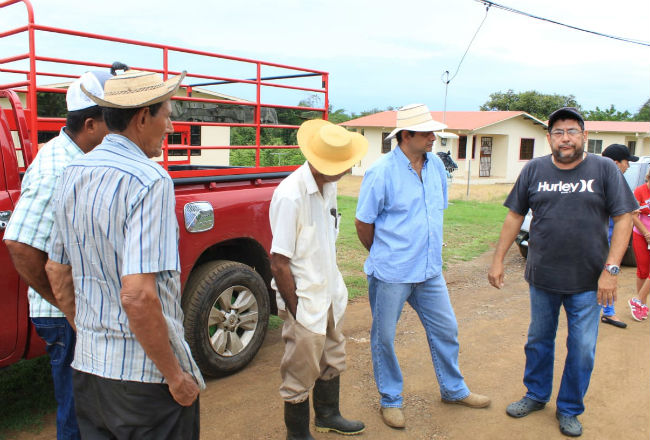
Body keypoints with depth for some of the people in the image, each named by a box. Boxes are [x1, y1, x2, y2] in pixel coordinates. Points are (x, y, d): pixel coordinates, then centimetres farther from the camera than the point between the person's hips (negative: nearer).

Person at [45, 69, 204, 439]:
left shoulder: (72, 175, 6)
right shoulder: (149, 180, -20)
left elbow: (57, 274, 13)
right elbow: (138, 296, -27)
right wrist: (176, 376, -16)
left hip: (87, 367, 8)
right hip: (144, 377, -7)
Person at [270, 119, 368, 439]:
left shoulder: (329, 185, 0)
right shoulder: (290, 196, -26)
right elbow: (279, 263, -22)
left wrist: (335, 287, 11)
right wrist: (295, 311, -16)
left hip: (331, 295, 8)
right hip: (306, 303, -8)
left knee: (333, 361, 25)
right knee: (302, 374, 10)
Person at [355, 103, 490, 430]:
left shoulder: (436, 166, 3)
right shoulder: (381, 172, -15)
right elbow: (363, 223, -8)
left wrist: (428, 252, 16)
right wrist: (384, 255, 4)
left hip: (430, 271, 6)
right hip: (390, 274, -5)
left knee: (445, 330, 16)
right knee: (384, 337, 8)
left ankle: (454, 389, 37)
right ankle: (390, 400, 28)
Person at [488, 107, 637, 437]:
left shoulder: (604, 169, -4)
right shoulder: (534, 170, 2)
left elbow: (623, 219, -5)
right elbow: (515, 216, 6)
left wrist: (610, 269, -13)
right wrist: (498, 260, 3)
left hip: (587, 280, -2)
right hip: (542, 276, 2)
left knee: (582, 349, 8)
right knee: (539, 340, 17)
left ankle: (569, 409, 29)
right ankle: (536, 395, 38)